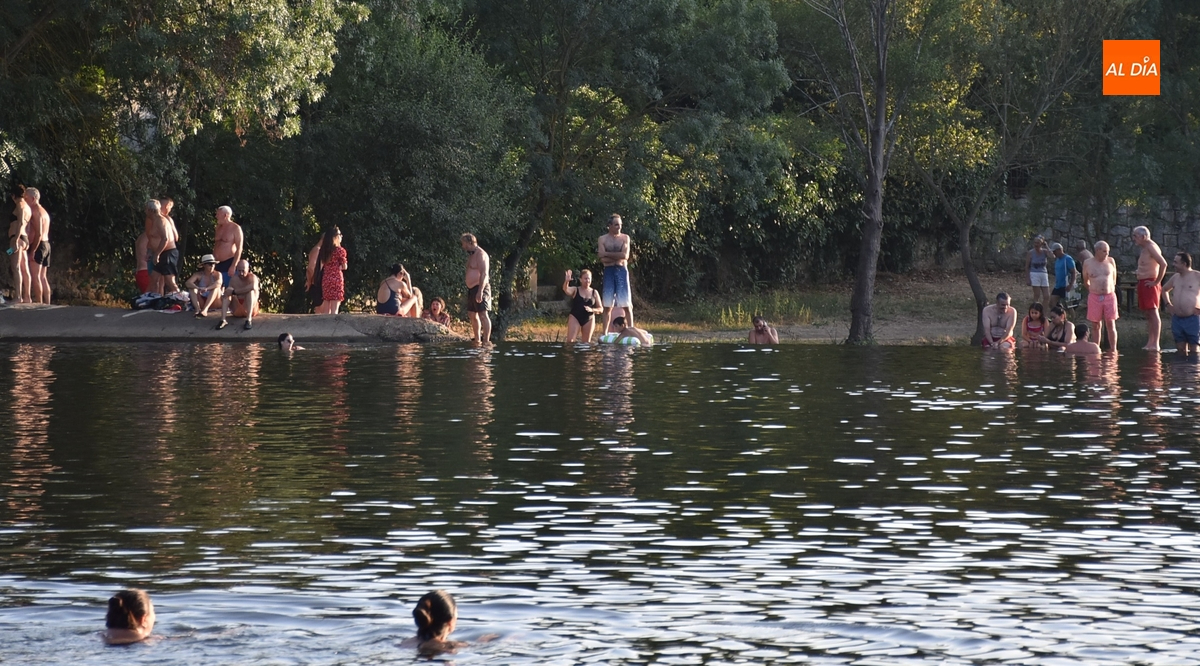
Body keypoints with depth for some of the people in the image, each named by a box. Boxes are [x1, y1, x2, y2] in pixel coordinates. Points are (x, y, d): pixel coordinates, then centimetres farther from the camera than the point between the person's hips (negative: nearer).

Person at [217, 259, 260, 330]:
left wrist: (235, 292, -31)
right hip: (237, 310, 3)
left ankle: (249, 320, -39)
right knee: (227, 292, -16)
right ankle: (223, 320, -31)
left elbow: (253, 286, -35)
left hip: (250, 308, -3)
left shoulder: (252, 277, -11)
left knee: (250, 291, -27)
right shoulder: (234, 278, 2)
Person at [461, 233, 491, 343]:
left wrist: (480, 291, -27)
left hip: (480, 288, -10)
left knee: (483, 314, -13)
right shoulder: (471, 255, 18)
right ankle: (477, 340, 18)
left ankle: (486, 341, -16)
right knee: (472, 315, 12)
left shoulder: (480, 254, -12)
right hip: (472, 289, 10)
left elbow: (484, 274, -20)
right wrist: (469, 290, 17)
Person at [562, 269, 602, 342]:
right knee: (570, 341, -15)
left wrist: (592, 309, -13)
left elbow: (601, 309, 7)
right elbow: (566, 290, -21)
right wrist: (567, 281, -43)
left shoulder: (594, 293, 7)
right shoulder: (575, 290, 2)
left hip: (589, 320, 2)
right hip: (575, 318, -2)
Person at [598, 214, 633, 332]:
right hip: (608, 272, 0)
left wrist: (607, 254, -7)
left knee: (626, 305, -2)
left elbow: (625, 255, -8)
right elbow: (602, 259, -5)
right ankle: (605, 333, 5)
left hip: (622, 271, 0)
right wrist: (618, 258, -7)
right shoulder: (602, 239, 5)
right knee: (608, 306, 2)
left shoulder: (624, 238, 6)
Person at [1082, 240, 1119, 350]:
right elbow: (1085, 282, 15)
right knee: (1096, 326, 4)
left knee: (1111, 325, -4)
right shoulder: (1088, 263, 2)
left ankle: (1113, 349, -5)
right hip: (1094, 297, 0)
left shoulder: (1111, 261, 5)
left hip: (1110, 296, 0)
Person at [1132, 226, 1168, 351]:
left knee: (1153, 313, -10)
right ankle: (1150, 342, 12)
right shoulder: (1145, 248, 16)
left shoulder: (1151, 247, -13)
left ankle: (1155, 344, -12)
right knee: (1148, 314, 10)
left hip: (1150, 283, -10)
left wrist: (1157, 281, -19)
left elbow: (1163, 264, -23)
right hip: (1143, 283, 10)